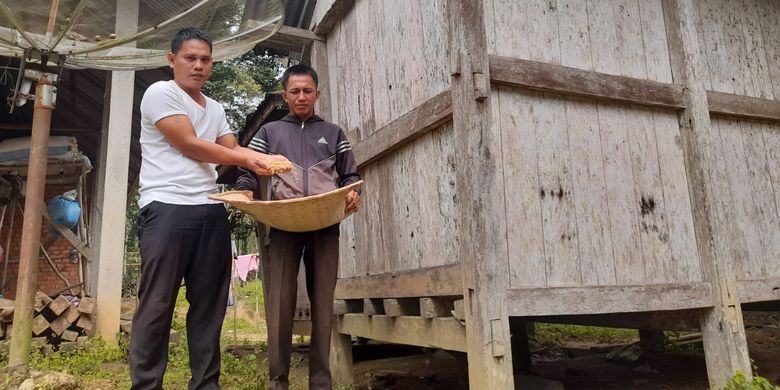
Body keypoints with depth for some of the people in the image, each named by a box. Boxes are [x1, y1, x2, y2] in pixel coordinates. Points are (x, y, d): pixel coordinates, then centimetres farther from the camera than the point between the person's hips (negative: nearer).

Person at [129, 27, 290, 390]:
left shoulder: (215, 109, 22)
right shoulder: (160, 93, 1)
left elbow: (233, 150, 16)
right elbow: (190, 146, -7)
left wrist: (268, 159, -4)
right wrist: (248, 160, -1)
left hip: (211, 211, 6)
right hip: (167, 208, -6)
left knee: (209, 304, 6)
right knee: (157, 304, -3)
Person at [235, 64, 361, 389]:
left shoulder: (333, 134, 22)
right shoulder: (269, 132, 20)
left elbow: (351, 175, 16)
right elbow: (248, 173, 13)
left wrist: (353, 193, -6)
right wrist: (245, 192, -9)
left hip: (325, 227, 1)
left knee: (323, 304, 1)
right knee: (280, 304, -4)